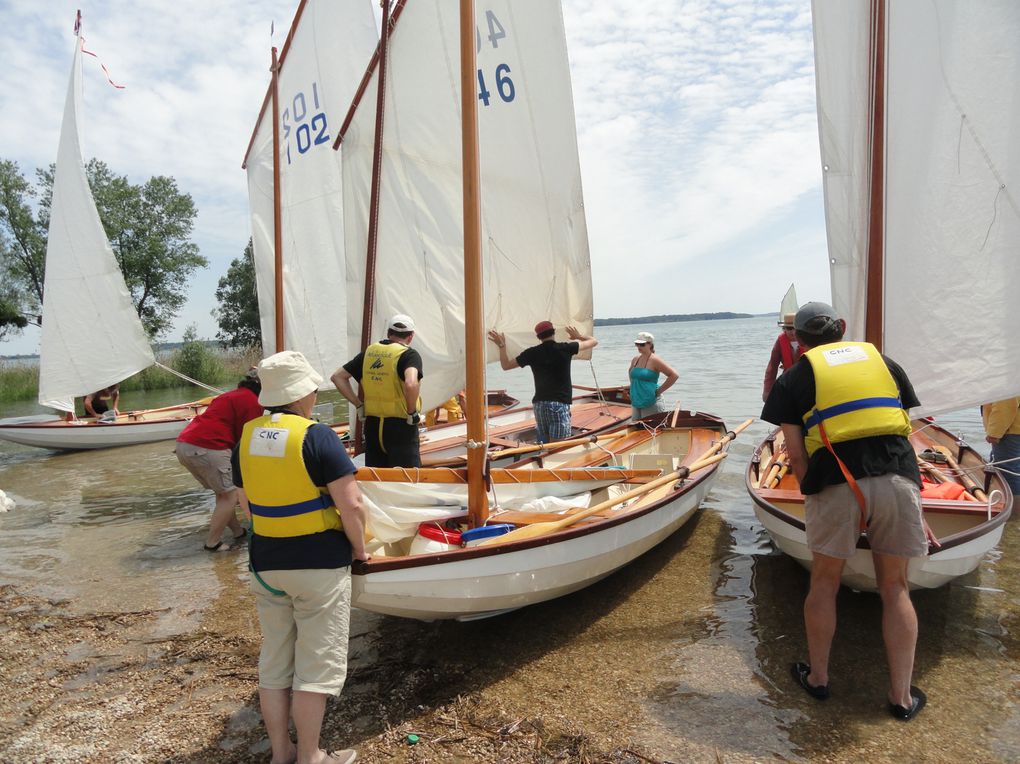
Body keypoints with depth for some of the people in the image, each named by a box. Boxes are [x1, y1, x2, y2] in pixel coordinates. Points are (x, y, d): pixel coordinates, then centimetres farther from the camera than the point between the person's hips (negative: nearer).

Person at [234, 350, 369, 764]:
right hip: (320, 565, -6)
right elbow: (350, 505, -20)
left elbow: (249, 503, 10)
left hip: (265, 564, 6)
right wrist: (359, 548, -4)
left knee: (274, 662, 17)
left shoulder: (247, 436, 1)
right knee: (316, 665, 8)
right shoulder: (316, 436, -18)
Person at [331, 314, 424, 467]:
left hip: (372, 424, 6)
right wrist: (412, 413, -14)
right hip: (400, 426, -5)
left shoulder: (368, 352, 8)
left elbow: (337, 377, 13)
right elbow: (411, 384, -29)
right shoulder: (409, 354, -9)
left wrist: (358, 404, 9)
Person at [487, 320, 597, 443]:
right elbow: (594, 341, 10)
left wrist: (501, 346, 22)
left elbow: (506, 365, 12)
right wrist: (579, 336, 28)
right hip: (560, 404, -4)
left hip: (539, 404, 4)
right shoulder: (565, 349, -4)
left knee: (545, 444, 17)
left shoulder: (532, 353, 1)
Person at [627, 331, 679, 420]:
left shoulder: (654, 360, -12)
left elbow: (674, 375, -17)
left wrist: (659, 390, -13)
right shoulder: (635, 359, 8)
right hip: (635, 403, 8)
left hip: (651, 403, -7)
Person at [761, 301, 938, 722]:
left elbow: (796, 454, 2)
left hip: (836, 482, -2)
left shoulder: (793, 379, 10)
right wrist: (914, 507, 21)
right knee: (895, 587, 17)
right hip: (898, 479, 3)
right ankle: (902, 695, 26)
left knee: (824, 581, 16)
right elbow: (903, 434, 17)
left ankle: (817, 676, 30)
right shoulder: (883, 362, 18)